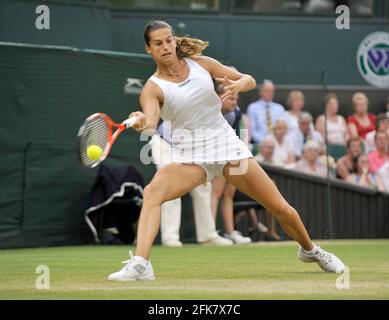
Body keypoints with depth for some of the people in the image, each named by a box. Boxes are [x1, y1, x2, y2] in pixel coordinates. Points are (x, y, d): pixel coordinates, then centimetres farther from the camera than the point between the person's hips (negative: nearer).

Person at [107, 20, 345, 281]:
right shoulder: (152, 89, -7)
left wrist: (238, 85, -19)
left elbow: (250, 81, 5)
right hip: (189, 154, -2)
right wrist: (141, 123, -50)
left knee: (281, 208, 1)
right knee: (152, 192, -33)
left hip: (225, 142, 2)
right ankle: (140, 264, -40)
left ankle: (310, 250, 29)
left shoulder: (201, 63, 1)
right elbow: (151, 123, -26)